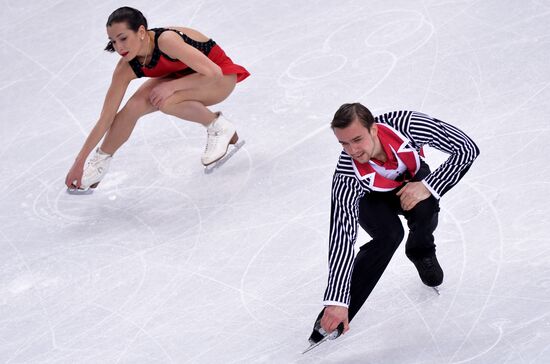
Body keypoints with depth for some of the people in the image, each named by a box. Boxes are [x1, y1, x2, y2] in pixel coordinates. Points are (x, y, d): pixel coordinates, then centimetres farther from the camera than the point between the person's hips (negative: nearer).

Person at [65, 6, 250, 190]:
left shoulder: (166, 40, -36)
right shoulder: (126, 69, -18)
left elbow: (213, 72, -33)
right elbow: (105, 119, -13)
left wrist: (171, 86, -32)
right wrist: (79, 161, -15)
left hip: (221, 76, -6)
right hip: (184, 75, 6)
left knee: (166, 101, -31)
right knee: (135, 105, -16)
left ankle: (219, 126, -8)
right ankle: (101, 161, 4)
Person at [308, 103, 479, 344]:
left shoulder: (406, 124, -39)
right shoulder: (347, 177, -39)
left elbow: (467, 148, -29)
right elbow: (342, 236, -41)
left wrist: (428, 186, -37)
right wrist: (336, 301, -46)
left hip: (410, 178, 2)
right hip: (368, 196, -2)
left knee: (424, 208, -30)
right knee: (389, 234, -30)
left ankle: (421, 252, 9)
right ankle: (330, 321, -19)